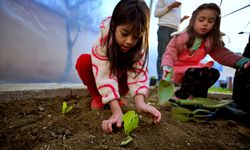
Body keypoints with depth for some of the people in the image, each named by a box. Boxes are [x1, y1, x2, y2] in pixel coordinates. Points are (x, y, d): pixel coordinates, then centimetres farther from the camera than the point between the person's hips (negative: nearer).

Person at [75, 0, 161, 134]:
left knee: (135, 71, -30)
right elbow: (105, 75, -45)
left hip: (120, 75, 2)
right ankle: (98, 98, -11)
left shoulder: (139, 45, -27)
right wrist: (117, 111, -53)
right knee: (83, 61, -32)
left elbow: (138, 73, -38)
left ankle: (116, 95, -2)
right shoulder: (103, 40, -37)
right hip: (104, 71, -2)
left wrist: (140, 103, -54)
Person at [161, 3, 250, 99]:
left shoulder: (211, 42, 1)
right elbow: (170, 53, -15)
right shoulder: (181, 37, -11)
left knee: (214, 73, -19)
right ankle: (180, 96, -12)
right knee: (197, 73, -32)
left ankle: (197, 96, -2)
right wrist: (167, 67, -36)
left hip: (195, 71, 5)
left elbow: (224, 55, -10)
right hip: (178, 72, -5)